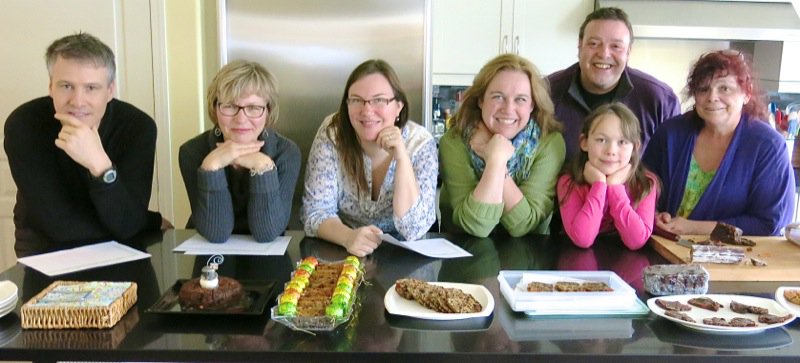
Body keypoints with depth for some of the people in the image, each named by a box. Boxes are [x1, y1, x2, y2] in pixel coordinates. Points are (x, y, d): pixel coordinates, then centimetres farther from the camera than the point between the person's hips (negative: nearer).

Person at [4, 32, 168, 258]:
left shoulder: (138, 126, -15)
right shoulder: (24, 125, -16)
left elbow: (127, 226, -21)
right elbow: (61, 225, -19)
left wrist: (99, 164, -35)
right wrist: (154, 222, -14)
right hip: (47, 255, -1)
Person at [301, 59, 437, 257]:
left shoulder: (420, 144, -13)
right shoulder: (332, 134, -12)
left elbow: (414, 230, -19)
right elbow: (316, 211, -12)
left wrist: (402, 157, -27)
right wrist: (348, 237, -31)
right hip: (340, 253, 1)